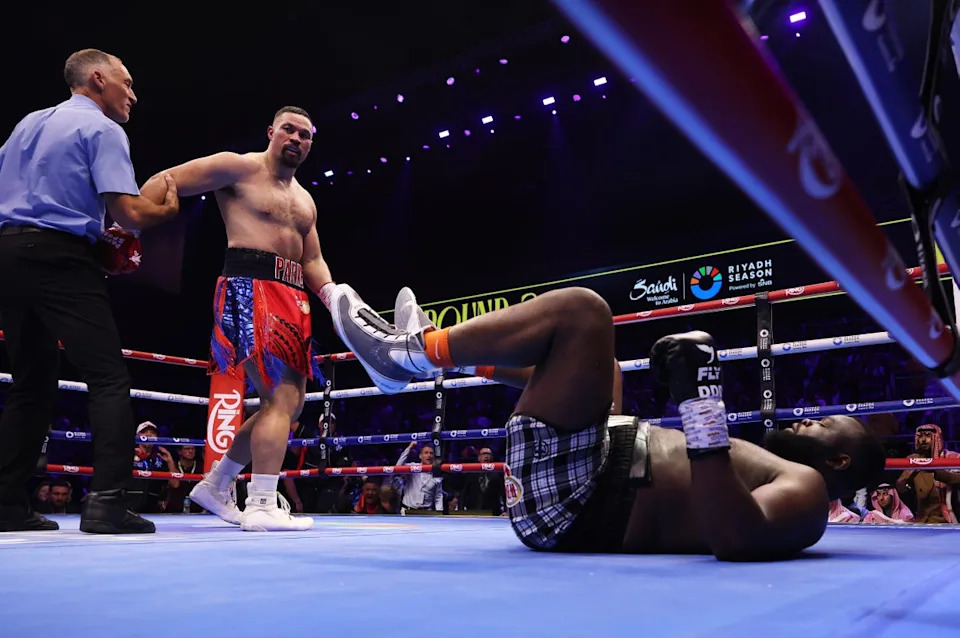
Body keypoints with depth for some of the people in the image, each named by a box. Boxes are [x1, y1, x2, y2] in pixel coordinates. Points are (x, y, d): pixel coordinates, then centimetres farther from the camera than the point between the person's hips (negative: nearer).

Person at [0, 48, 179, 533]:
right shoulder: (102, 129, -2)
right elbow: (129, 215, -14)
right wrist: (167, 207, 8)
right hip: (57, 257, -8)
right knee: (109, 379, -7)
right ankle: (105, 501, -16)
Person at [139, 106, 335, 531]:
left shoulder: (305, 200, 23)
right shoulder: (240, 168, 1)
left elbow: (312, 260, 21)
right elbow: (164, 182, -2)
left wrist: (333, 294, 2)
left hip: (292, 298, 9)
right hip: (250, 289, -9)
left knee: (291, 402, 9)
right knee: (282, 397, -18)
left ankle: (216, 485, 22)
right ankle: (262, 507, -14)